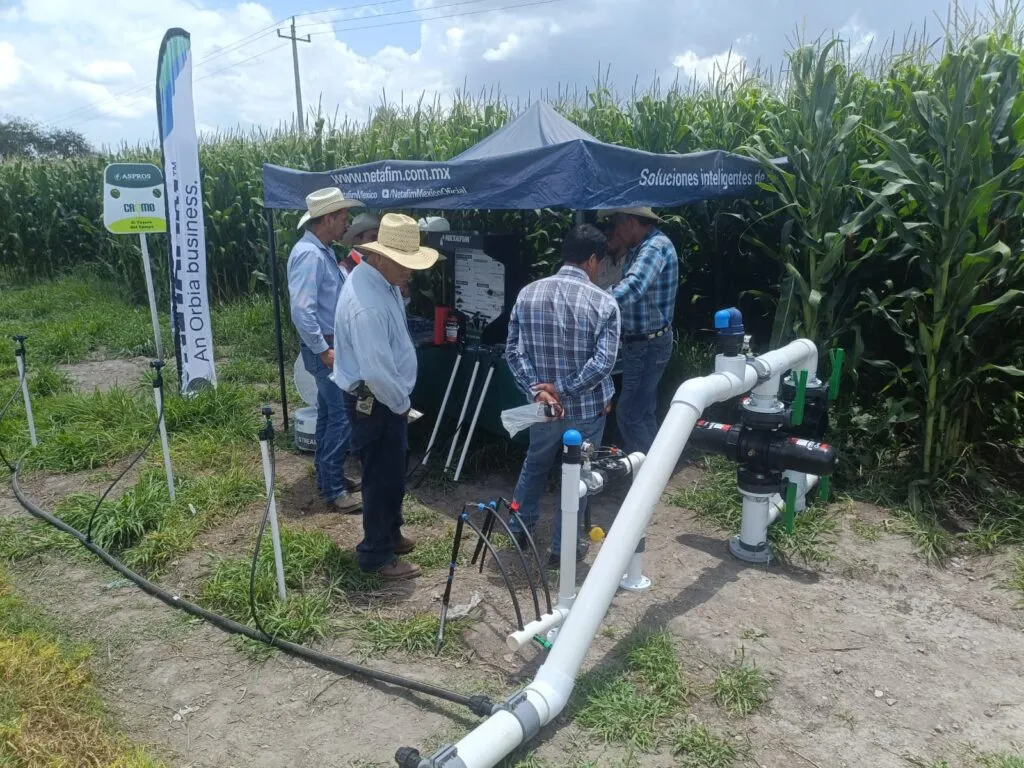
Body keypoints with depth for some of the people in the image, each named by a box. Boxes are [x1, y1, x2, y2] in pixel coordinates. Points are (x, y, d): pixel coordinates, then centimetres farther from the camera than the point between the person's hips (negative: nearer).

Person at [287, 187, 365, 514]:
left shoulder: (323, 251, 11)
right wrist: (324, 350, -24)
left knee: (329, 413, 16)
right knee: (342, 416, -7)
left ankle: (328, 476, 27)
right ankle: (333, 489, 2)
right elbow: (302, 310, -26)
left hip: (332, 342, 10)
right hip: (323, 346, -10)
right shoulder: (309, 254, -21)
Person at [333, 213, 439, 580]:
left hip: (387, 397, 10)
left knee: (392, 474, 23)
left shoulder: (383, 279, 3)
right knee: (383, 478, 4)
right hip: (374, 402, -10)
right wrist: (402, 404, -15)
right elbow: (377, 371, -31)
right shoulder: (367, 304, -30)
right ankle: (377, 555, 21)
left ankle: (390, 534, 41)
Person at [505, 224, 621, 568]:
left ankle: (519, 527, 41)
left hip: (544, 406, 4)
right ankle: (563, 547, 24)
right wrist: (565, 389, -16)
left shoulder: (528, 294, -3)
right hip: (587, 407, -3)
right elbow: (603, 360, -21)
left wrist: (537, 389, -12)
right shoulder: (603, 303, -13)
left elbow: (513, 350, -7)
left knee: (534, 465, 26)